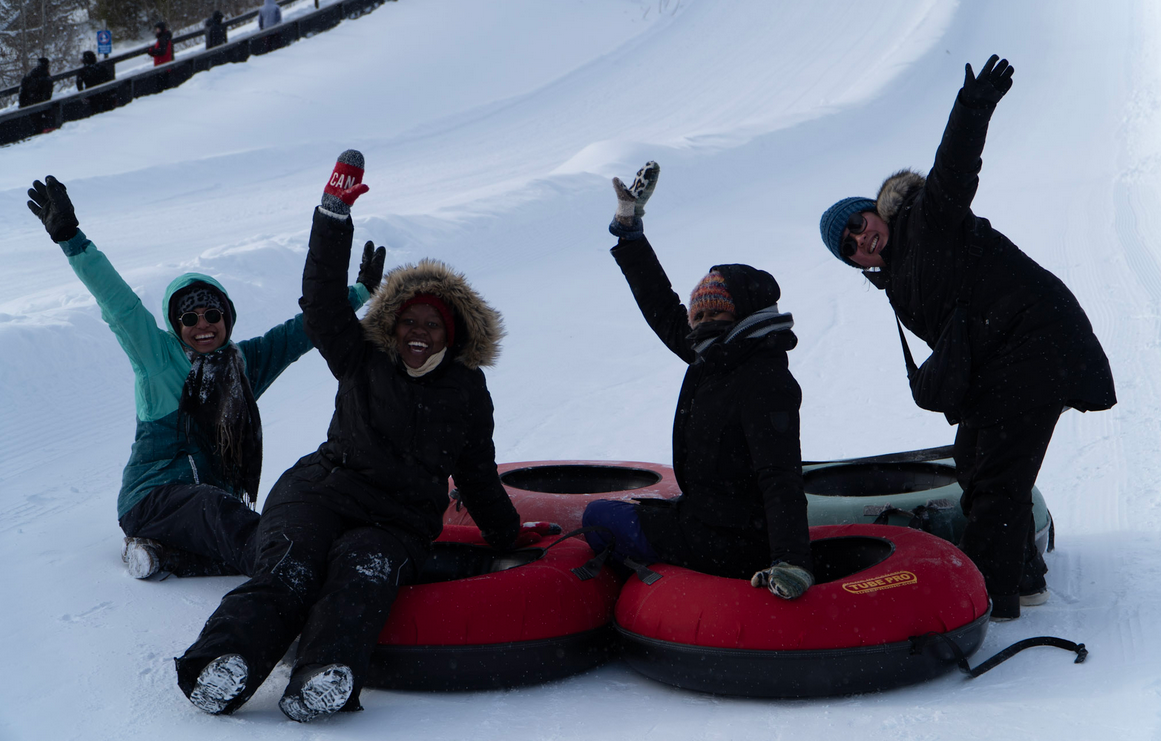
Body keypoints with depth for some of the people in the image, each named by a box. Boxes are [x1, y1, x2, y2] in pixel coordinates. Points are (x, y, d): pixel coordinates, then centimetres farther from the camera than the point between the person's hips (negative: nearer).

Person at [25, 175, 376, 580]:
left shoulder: (247, 362, 14)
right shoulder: (158, 357, 2)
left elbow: (304, 328, 21)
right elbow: (119, 303, -8)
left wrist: (361, 291, 25)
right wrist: (70, 237, -19)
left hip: (220, 507, 5)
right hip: (155, 497, -5)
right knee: (215, 508, -35)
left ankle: (163, 553, -19)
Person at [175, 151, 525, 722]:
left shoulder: (468, 391, 17)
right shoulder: (364, 363, 14)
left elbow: (477, 474, 26)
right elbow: (321, 304, 2)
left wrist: (510, 538, 28)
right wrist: (334, 213, -5)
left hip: (398, 524, 0)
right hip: (321, 492, 0)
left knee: (365, 571, -36)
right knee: (290, 574, -31)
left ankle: (325, 678, -60)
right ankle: (221, 664, -53)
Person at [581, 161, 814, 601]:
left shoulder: (765, 383, -23)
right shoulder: (718, 359, 3)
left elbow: (781, 481, -31)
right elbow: (663, 311, 13)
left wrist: (790, 564, -44)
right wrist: (629, 225, 17)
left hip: (729, 545, -10)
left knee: (598, 518, 3)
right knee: (619, 512, 30)